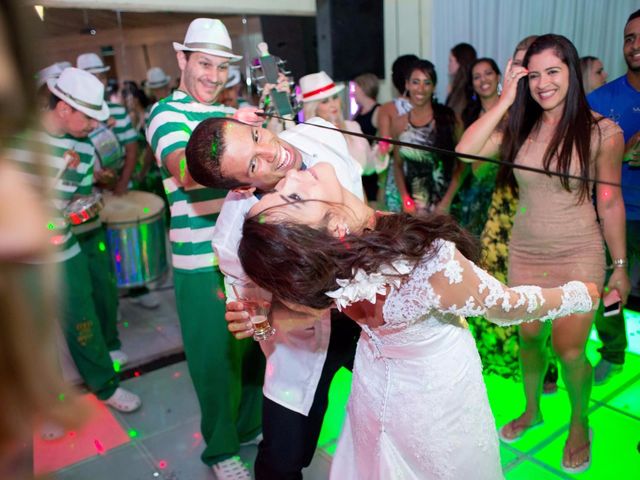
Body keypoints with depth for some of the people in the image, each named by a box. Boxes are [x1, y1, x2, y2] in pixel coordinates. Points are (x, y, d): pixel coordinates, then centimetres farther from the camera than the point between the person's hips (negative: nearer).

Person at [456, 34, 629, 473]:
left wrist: (620, 266, -1)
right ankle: (532, 410, 41)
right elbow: (464, 151, -14)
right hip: (524, 252, 4)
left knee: (568, 350, -1)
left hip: (578, 256, -3)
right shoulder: (520, 128, -1)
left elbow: (610, 203, -5)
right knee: (529, 337, 16)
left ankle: (580, 424, 30)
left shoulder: (601, 131, -10)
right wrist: (506, 100, -12)